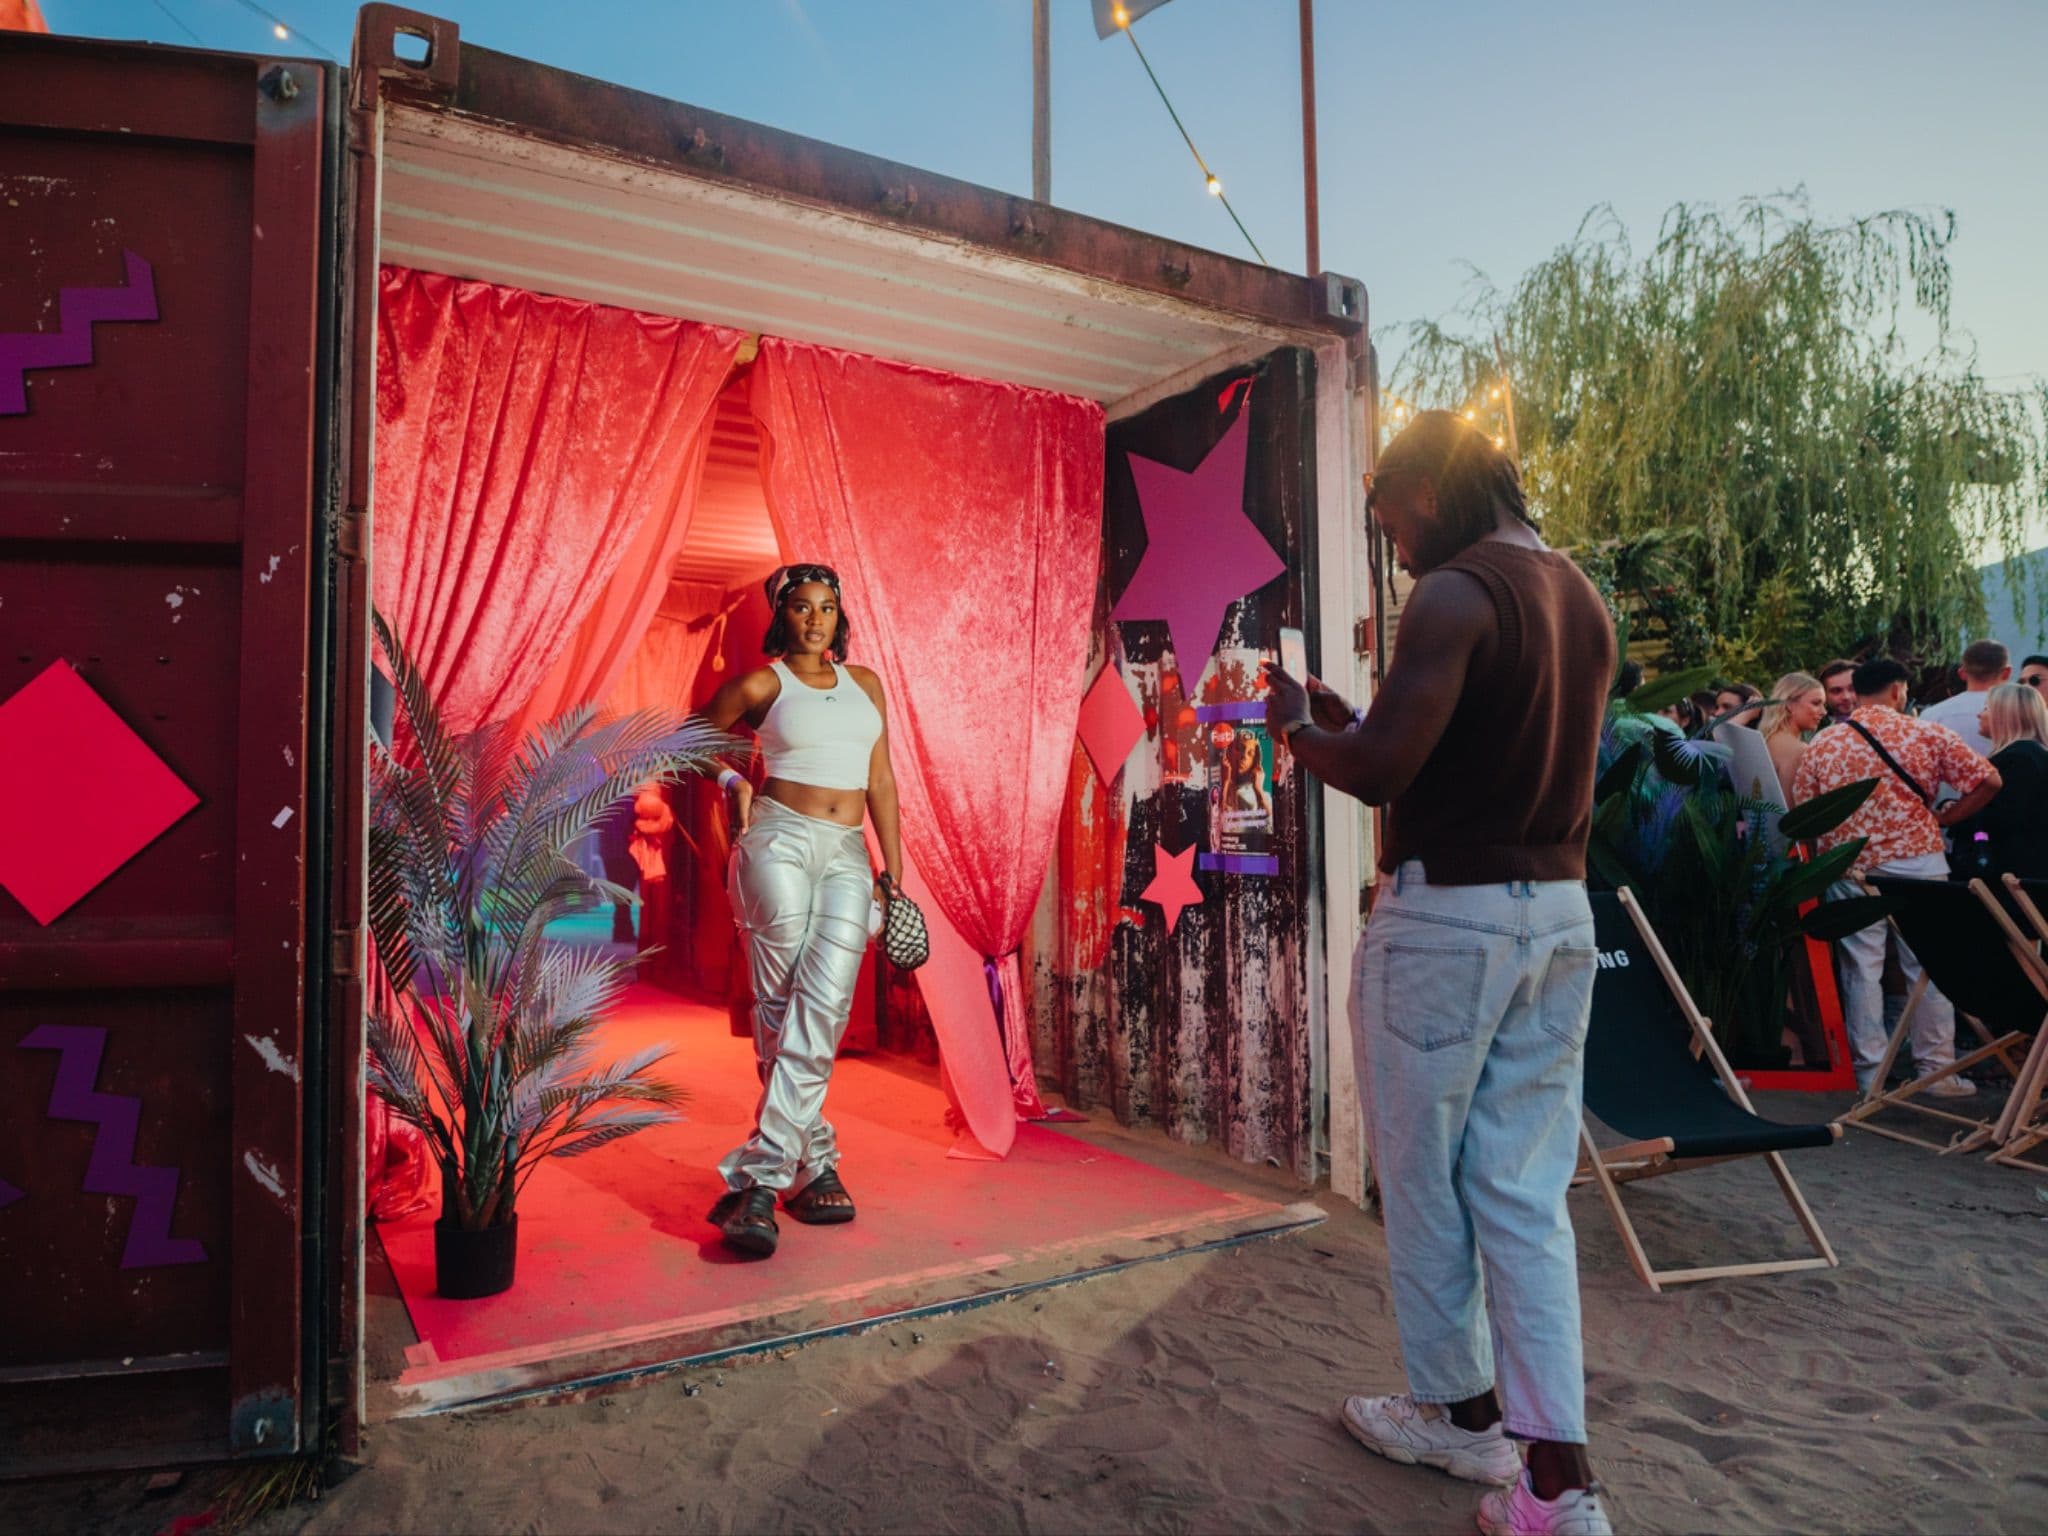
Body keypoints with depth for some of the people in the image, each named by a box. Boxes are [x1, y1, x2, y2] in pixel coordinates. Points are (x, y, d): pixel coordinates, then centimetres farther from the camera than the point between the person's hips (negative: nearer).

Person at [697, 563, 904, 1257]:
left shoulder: (864, 684, 15)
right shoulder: (761, 684, 5)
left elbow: (881, 781, 14)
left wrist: (894, 869, 11)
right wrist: (733, 783, 3)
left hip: (848, 856, 3)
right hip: (779, 840, -2)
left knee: (822, 1006, -12)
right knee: (780, 1010, -5)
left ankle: (758, 1179, -9)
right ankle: (814, 1166, 4)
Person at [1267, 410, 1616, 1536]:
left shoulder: (1456, 595, -13)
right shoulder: (1584, 601, 14)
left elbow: (1378, 774, -19)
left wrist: (1298, 728, 1)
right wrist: (1355, 723, 17)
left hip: (1444, 916, -8)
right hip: (1560, 913, 8)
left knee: (1423, 1177, 10)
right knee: (1524, 1192, 11)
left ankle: (1458, 1410, 27)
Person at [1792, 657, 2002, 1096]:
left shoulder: (1823, 744, 1)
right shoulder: (1927, 734, -1)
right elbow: (1988, 780, -6)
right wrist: (1942, 819, 4)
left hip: (1850, 868, 1)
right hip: (1918, 863, -1)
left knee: (1861, 970, 5)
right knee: (1928, 967, 9)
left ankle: (1870, 1073, 10)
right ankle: (1936, 1069, 15)